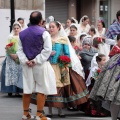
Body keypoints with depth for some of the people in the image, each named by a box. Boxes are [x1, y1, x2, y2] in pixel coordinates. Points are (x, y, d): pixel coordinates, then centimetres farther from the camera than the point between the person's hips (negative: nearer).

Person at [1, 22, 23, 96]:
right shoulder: (10, 37, 11)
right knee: (11, 73, -4)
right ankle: (10, 90, -2)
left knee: (19, 73, -7)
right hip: (11, 58, 1)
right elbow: (7, 48, 6)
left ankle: (17, 90, -6)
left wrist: (18, 55, -16)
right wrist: (11, 54, -12)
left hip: (20, 58, -1)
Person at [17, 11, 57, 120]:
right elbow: (47, 50, -15)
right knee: (42, 89, -1)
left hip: (27, 65, 5)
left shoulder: (22, 33, 9)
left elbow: (20, 50, 4)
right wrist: (36, 60, -16)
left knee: (27, 89, 11)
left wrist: (25, 61, -5)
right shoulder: (44, 33, -8)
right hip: (40, 65, -5)